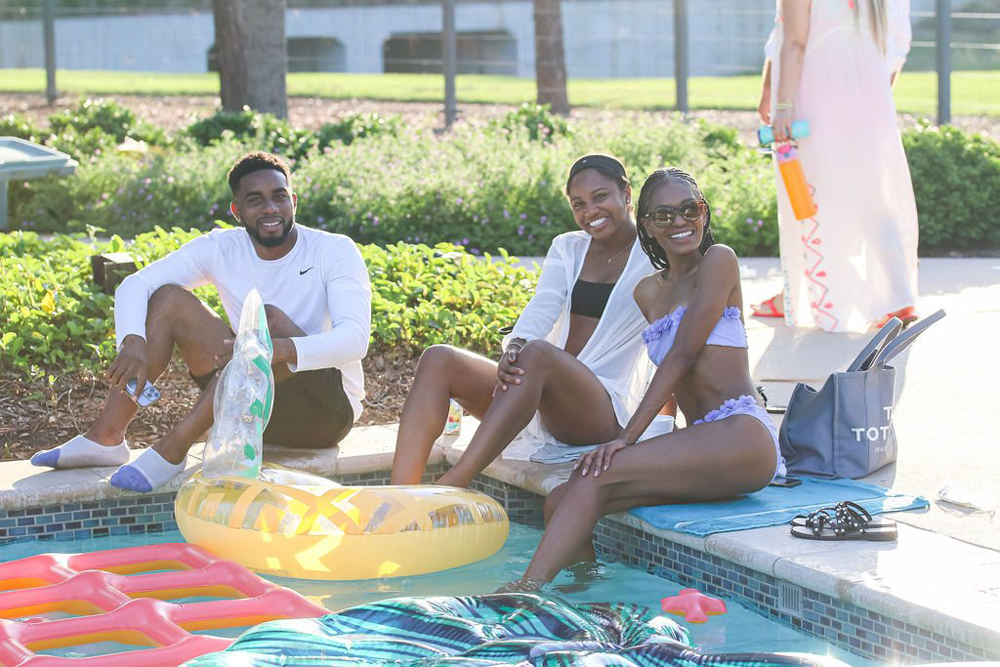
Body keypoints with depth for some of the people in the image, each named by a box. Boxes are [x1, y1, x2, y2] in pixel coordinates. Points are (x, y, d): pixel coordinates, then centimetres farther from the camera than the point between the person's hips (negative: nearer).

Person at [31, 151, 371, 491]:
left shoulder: (335, 251, -11)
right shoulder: (222, 249, 0)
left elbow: (355, 338, -26)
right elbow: (134, 285, -8)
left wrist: (279, 350, -43)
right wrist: (133, 343, -30)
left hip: (326, 410, -4)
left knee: (271, 318, -32)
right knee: (168, 298, -8)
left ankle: (174, 446, -34)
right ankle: (107, 436, -19)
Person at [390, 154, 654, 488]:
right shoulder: (567, 248, 18)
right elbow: (543, 306, -1)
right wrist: (515, 345, -23)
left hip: (604, 407, -6)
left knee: (538, 352, -38)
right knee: (438, 359, -17)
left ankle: (447, 491, -52)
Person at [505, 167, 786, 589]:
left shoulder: (719, 261, -1)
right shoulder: (647, 293, 21)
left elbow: (683, 354, -9)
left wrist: (627, 436, -14)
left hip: (742, 436, -8)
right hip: (700, 447, 8)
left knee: (595, 478, -26)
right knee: (560, 502, -11)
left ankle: (525, 592, -35)